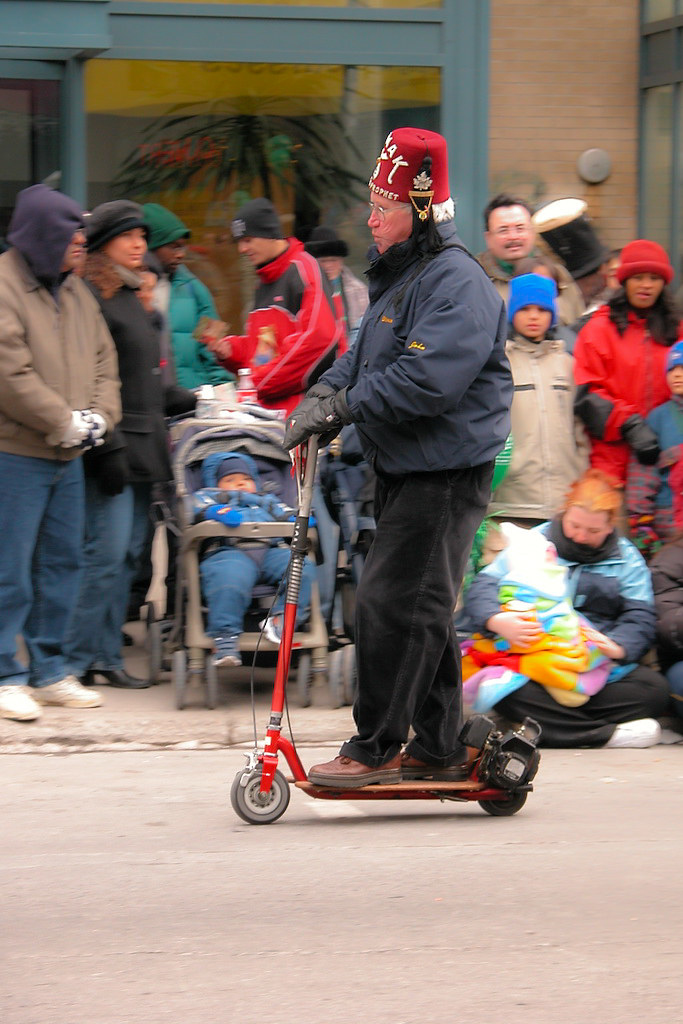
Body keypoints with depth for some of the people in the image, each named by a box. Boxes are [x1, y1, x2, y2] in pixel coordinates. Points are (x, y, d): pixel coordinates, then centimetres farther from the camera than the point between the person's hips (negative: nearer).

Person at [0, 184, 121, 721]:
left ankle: (50, 671, 21)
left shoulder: (75, 290, 14)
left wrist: (99, 414, -2)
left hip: (67, 455, 9)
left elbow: (103, 359, 16)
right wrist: (65, 421, -16)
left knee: (63, 562, 13)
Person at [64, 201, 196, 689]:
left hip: (142, 447, 9)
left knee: (128, 555, 8)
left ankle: (107, 656, 11)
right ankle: (79, 658, -6)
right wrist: (108, 446, -20)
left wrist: (192, 400, 24)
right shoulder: (92, 297, -9)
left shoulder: (130, 297, 20)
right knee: (107, 551, -11)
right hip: (112, 447, -9)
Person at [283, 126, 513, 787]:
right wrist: (325, 393, 2)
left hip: (446, 473, -10)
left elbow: (425, 381, -27)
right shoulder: (399, 276, 16)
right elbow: (366, 356, 22)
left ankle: (376, 749, -6)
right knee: (420, 608, 13)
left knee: (392, 604, -11)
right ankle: (437, 748, 20)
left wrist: (345, 406, -20)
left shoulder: (457, 284, -18)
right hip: (404, 467, 10)